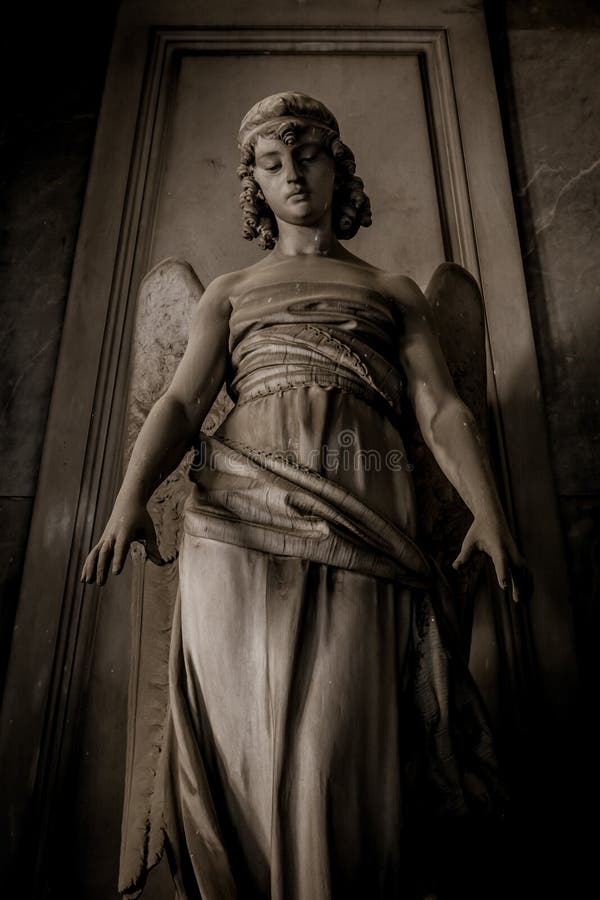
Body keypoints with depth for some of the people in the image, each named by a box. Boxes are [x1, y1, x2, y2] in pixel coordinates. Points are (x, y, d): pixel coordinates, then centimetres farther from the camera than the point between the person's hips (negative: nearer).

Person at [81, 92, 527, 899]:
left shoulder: (395, 292, 23)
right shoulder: (230, 293, 23)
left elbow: (441, 409, 10)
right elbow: (181, 403, 8)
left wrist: (488, 514, -8)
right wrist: (132, 498, -12)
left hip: (360, 516, 0)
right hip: (241, 510, 1)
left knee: (341, 737, -3)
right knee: (249, 730, 0)